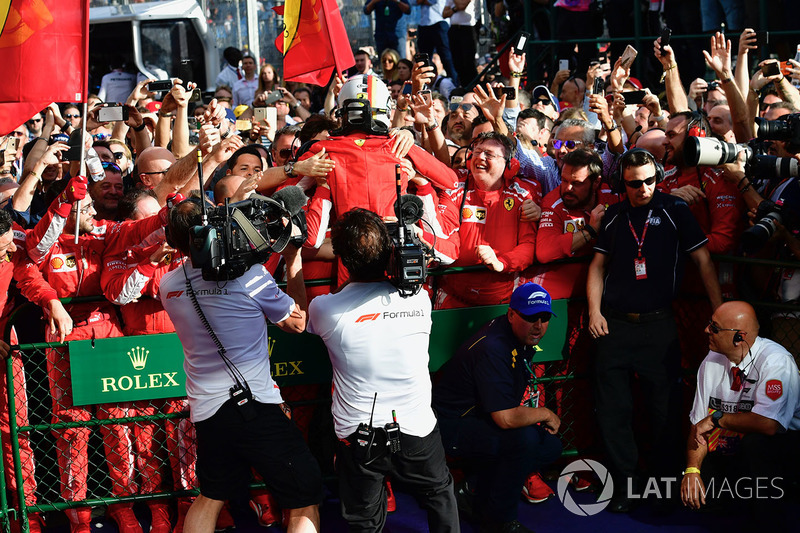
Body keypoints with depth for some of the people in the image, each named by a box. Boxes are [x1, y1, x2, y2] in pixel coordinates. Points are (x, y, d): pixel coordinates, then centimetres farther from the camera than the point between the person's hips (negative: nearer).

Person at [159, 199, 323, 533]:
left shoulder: (168, 285, 2)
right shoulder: (250, 275, -14)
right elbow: (297, 321, 2)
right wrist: (293, 261, 10)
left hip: (205, 411, 6)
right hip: (256, 407, -6)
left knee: (211, 497, 25)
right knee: (306, 503, 3)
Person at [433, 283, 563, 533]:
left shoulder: (524, 336, 2)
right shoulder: (493, 349, -29)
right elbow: (505, 418, -34)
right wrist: (545, 414, -17)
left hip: (483, 418, 10)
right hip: (453, 427, -10)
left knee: (551, 446, 0)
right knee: (525, 438, -30)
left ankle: (478, 491, 10)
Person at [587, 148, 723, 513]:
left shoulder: (674, 211, -1)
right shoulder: (614, 216, 9)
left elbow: (703, 261, 0)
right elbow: (599, 265, 15)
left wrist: (720, 311, -4)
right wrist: (594, 311, 4)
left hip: (659, 325, -2)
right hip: (614, 325, 3)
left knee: (664, 404, 2)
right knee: (613, 408, 1)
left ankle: (664, 478, 17)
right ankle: (623, 481, 11)